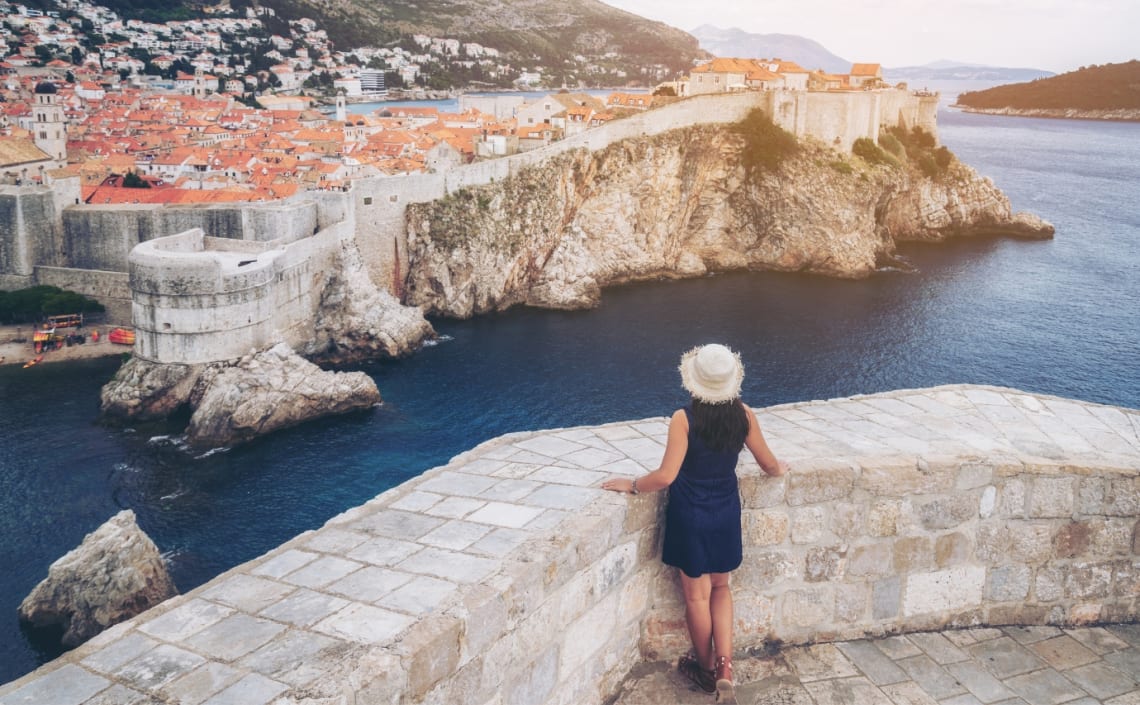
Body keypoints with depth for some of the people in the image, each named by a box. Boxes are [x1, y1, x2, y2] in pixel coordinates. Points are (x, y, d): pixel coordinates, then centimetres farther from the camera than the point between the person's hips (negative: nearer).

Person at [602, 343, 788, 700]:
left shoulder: (684, 418, -22)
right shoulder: (743, 415, -10)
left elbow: (666, 476, -25)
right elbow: (769, 464, 1)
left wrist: (631, 485, -8)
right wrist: (779, 468, 25)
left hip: (691, 515, -3)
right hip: (726, 513, 4)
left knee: (697, 595, 15)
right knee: (720, 587, 23)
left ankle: (707, 669, 32)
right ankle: (724, 667, 12)